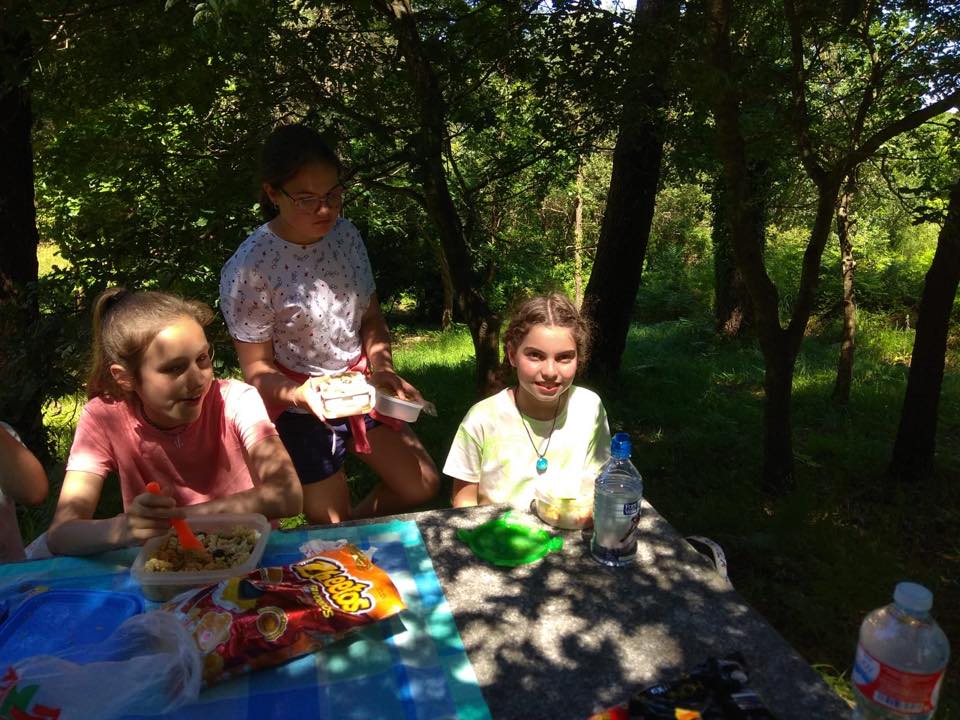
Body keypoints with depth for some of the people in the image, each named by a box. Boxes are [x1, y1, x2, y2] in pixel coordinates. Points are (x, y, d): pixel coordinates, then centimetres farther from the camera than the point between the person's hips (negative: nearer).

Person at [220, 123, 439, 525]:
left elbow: (371, 317, 4)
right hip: (302, 408, -5)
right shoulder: (248, 269, -23)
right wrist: (299, 394, -35)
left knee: (421, 485, 12)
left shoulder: (345, 234, -6)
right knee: (331, 525, 8)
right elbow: (257, 367, -15)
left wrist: (381, 367, -14)